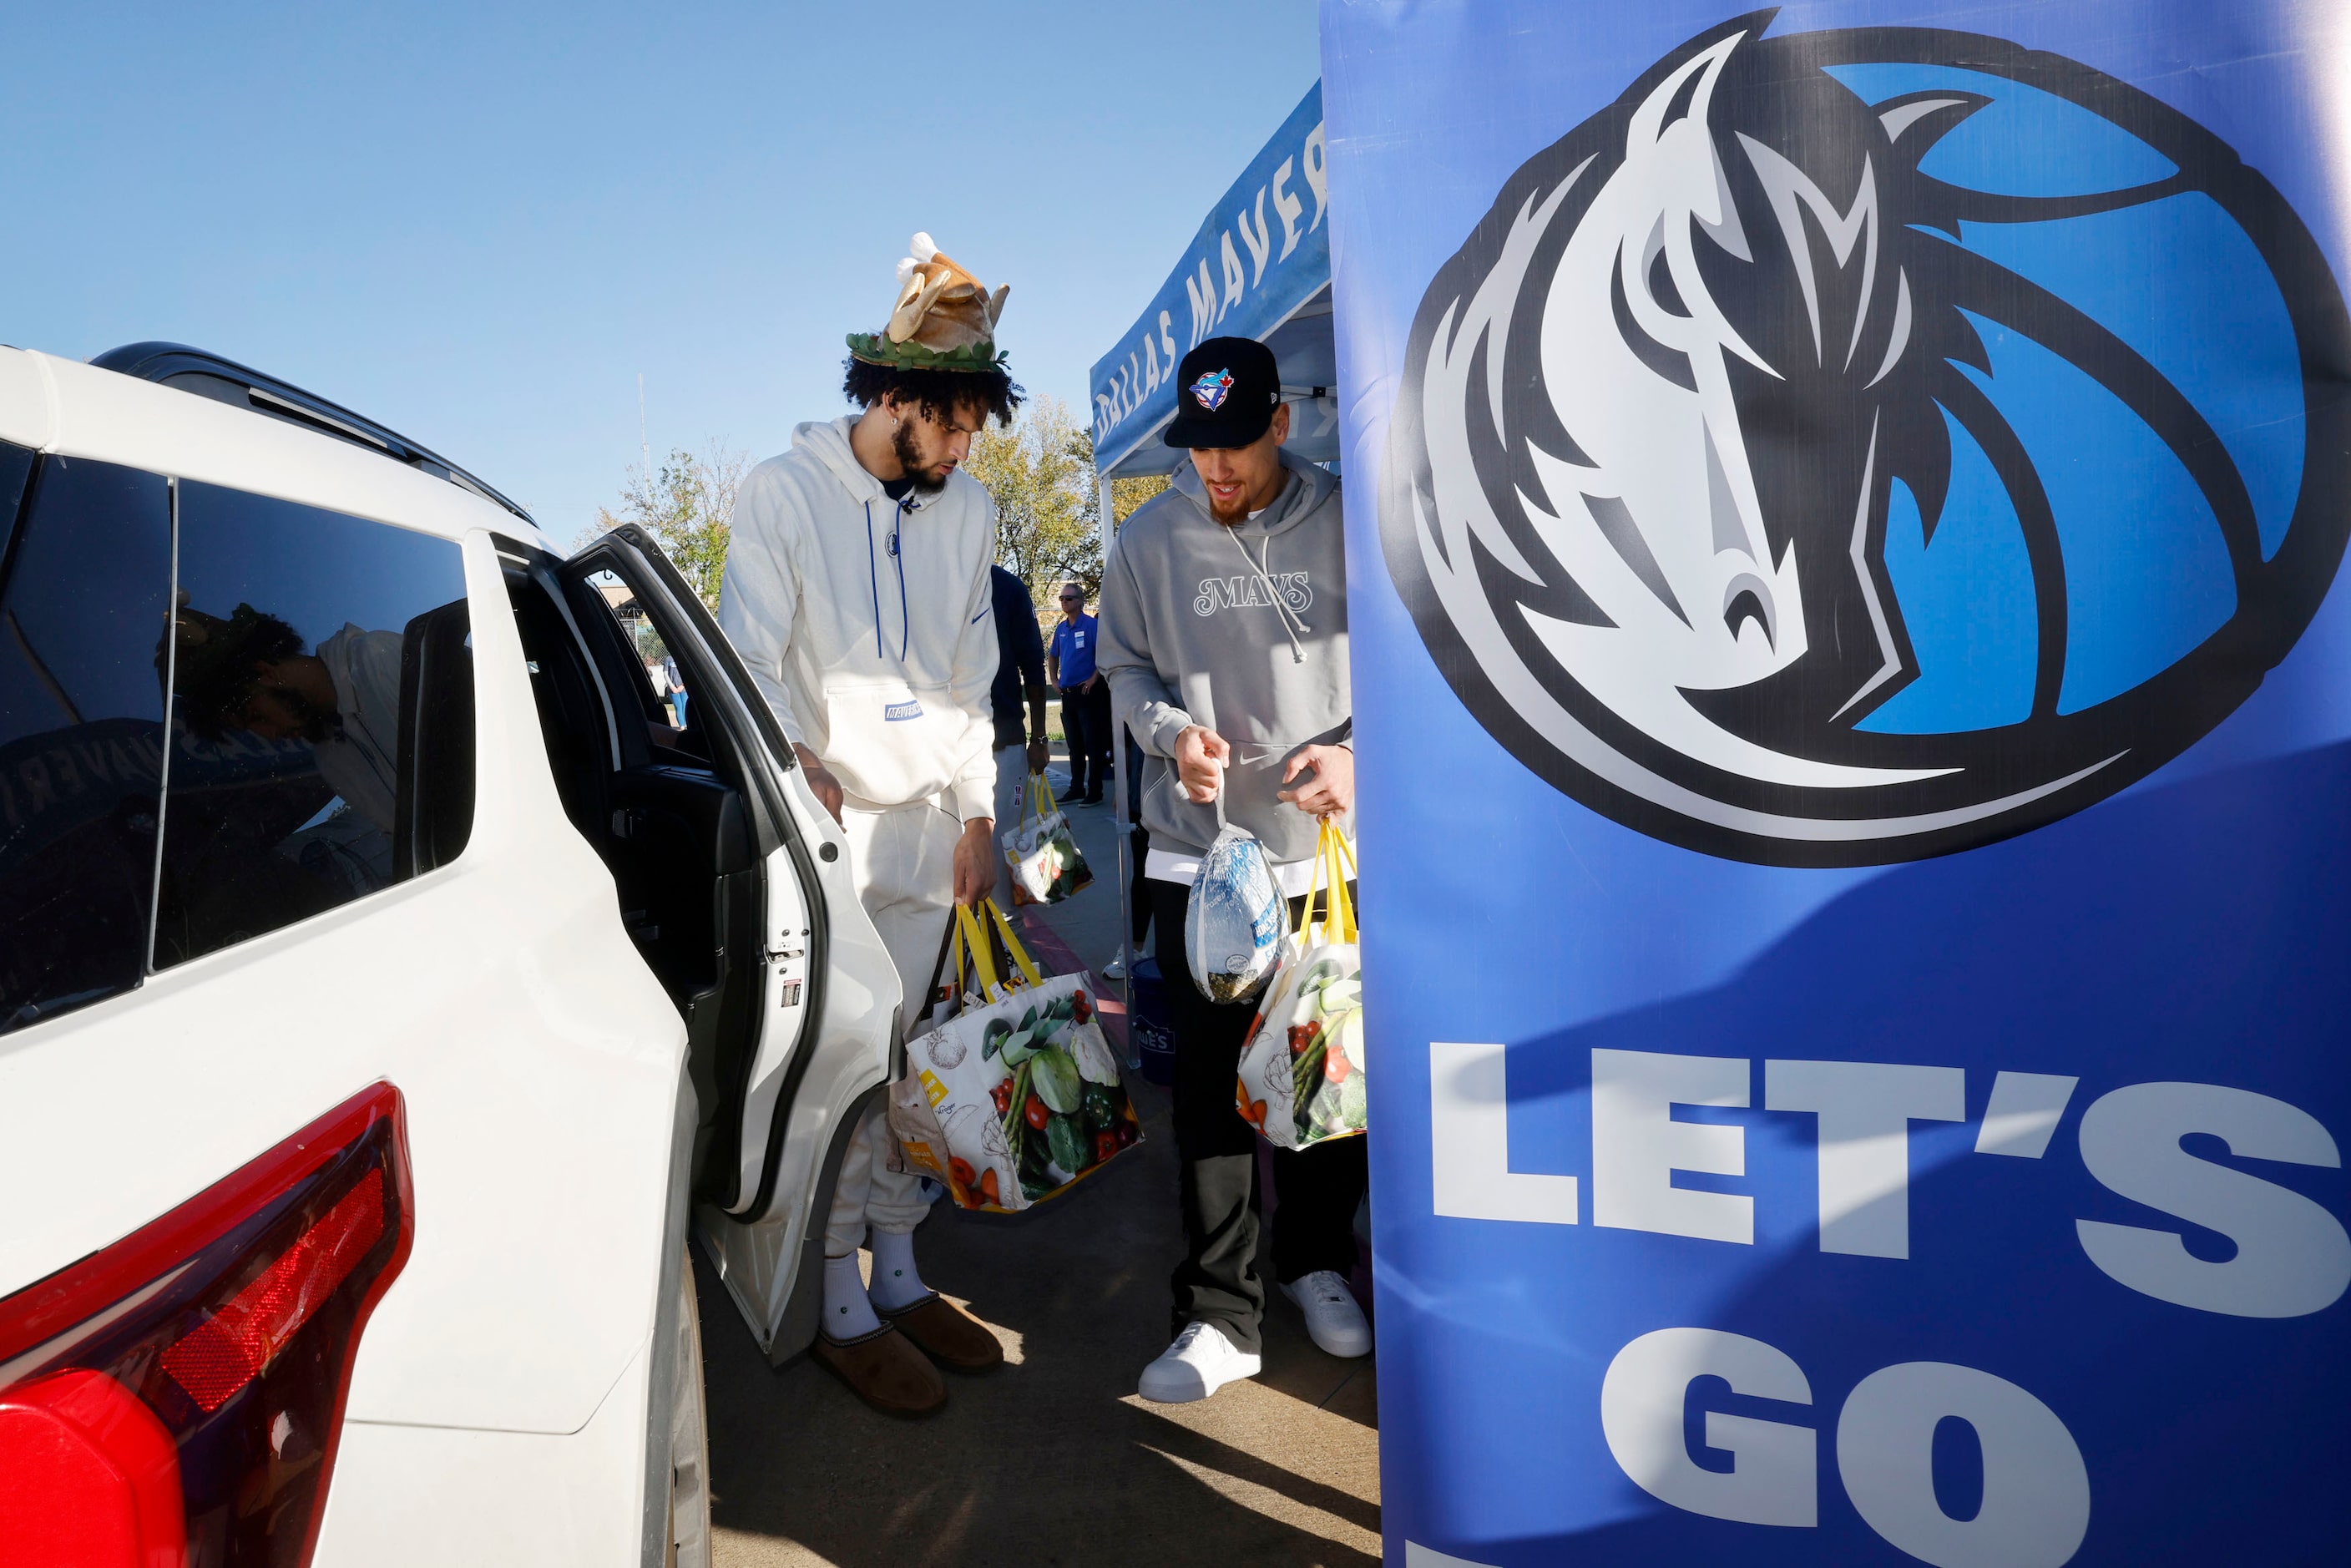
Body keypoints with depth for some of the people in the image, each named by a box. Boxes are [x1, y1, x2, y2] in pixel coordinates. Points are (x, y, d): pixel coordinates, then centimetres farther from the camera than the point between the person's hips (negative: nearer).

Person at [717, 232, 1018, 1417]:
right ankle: (841, 1307, 13)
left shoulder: (969, 512, 10)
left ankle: (898, 1273, 25)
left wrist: (979, 811, 8)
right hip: (821, 828, -4)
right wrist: (800, 774, -16)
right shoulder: (781, 496, -4)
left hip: (928, 830, 5)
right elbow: (749, 665, -5)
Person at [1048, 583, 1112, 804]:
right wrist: (1054, 680, 16)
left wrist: (1094, 679, -17)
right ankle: (1076, 790, 20)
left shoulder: (1093, 625, -8)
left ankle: (1095, 792, 0)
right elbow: (1052, 656, 26)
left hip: (1088, 692, -7)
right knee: (1074, 746, 12)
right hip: (1067, 694, 7)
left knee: (1093, 745, -4)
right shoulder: (1061, 628, 13)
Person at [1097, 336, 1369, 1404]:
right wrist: (1173, 730, -11)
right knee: (1210, 1082, 1)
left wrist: (1358, 751, -14)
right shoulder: (1149, 541, 2)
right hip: (1198, 850, 0)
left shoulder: (1347, 521, -2)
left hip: (1330, 846, 0)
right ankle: (1218, 1314, 14)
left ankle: (1316, 1258, 35)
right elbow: (1125, 667, 9)